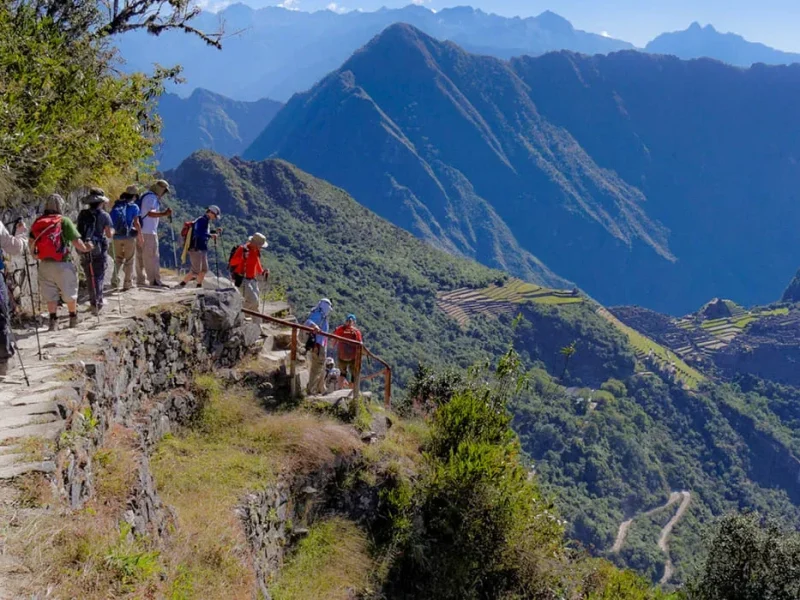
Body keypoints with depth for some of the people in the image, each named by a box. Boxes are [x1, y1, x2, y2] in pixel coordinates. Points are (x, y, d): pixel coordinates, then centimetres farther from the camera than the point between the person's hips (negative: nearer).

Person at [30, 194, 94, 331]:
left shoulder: (38, 222, 3)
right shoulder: (64, 221, -11)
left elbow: (31, 241, 8)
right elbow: (76, 241, -15)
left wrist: (34, 253, 27)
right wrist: (85, 248, 3)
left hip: (45, 264, 3)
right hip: (62, 264, -3)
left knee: (50, 294, 12)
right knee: (69, 293, 13)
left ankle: (53, 321, 9)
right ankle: (73, 319, 25)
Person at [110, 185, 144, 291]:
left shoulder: (116, 205, 7)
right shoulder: (134, 206, -6)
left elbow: (112, 221, 5)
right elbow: (136, 223, -11)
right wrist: (140, 236, -1)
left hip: (116, 237, 4)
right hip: (129, 236, -4)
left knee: (118, 260, 19)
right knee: (129, 261, 8)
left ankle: (114, 280, 7)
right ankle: (127, 284, 9)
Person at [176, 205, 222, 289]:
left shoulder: (206, 221, 16)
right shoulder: (201, 221, -14)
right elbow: (198, 233, -28)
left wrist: (215, 231, 18)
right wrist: (211, 235, -30)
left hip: (203, 249, 10)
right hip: (196, 249, -10)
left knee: (204, 269, 10)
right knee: (196, 270, -10)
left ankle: (199, 286, 20)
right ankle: (181, 285, -5)